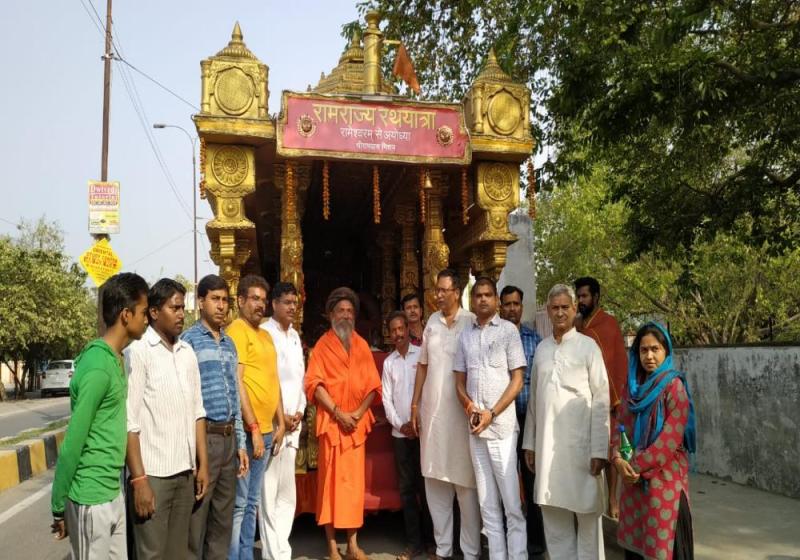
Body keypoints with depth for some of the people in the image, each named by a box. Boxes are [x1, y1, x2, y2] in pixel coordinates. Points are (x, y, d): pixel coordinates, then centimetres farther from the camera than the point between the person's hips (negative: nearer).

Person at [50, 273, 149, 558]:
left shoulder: (114, 359, 6)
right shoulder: (97, 368, -22)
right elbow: (72, 443, -19)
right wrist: (59, 507, -10)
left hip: (112, 492, 8)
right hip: (91, 499, -8)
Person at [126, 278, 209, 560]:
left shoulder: (187, 352, 10)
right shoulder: (138, 352, -9)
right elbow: (130, 421, -12)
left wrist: (202, 463, 9)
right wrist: (139, 478, -15)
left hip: (185, 471, 6)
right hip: (153, 473, -6)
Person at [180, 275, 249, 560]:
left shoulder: (229, 344, 15)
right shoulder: (188, 340, -6)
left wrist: (240, 443, 15)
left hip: (229, 438, 7)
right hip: (203, 437, -6)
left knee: (224, 518, 15)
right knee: (196, 519, 2)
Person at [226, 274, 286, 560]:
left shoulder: (266, 335, 16)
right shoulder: (236, 331, -10)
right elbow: (237, 383, -17)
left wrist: (279, 423, 14)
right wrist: (253, 428, -18)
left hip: (266, 430, 8)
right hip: (246, 430, -8)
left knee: (252, 502, 15)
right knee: (238, 503, -1)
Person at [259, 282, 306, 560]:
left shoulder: (295, 336, 16)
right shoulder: (263, 333, -8)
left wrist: (299, 412, 4)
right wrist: (279, 417, -11)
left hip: (293, 424, 7)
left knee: (287, 494, 12)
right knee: (270, 493, -4)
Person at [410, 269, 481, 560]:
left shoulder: (471, 322, -7)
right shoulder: (432, 322, 9)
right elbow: (423, 366, 13)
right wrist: (415, 406, 11)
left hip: (460, 411, -5)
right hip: (432, 410, 5)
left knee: (466, 483, 3)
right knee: (434, 481, 11)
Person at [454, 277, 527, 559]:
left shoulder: (508, 330, -1)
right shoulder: (465, 335, 10)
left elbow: (517, 380, -4)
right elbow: (460, 381, 13)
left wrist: (492, 413, -11)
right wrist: (469, 405, -6)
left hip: (501, 425, -4)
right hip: (474, 428, 4)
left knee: (511, 501, 0)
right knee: (487, 501, 10)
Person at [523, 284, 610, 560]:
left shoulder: (588, 346, -3)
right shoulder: (541, 348, 10)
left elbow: (601, 400, -6)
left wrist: (599, 449, -11)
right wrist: (529, 442, 11)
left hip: (579, 442, -4)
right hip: (547, 442, 4)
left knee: (586, 511, 5)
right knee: (552, 512, 10)